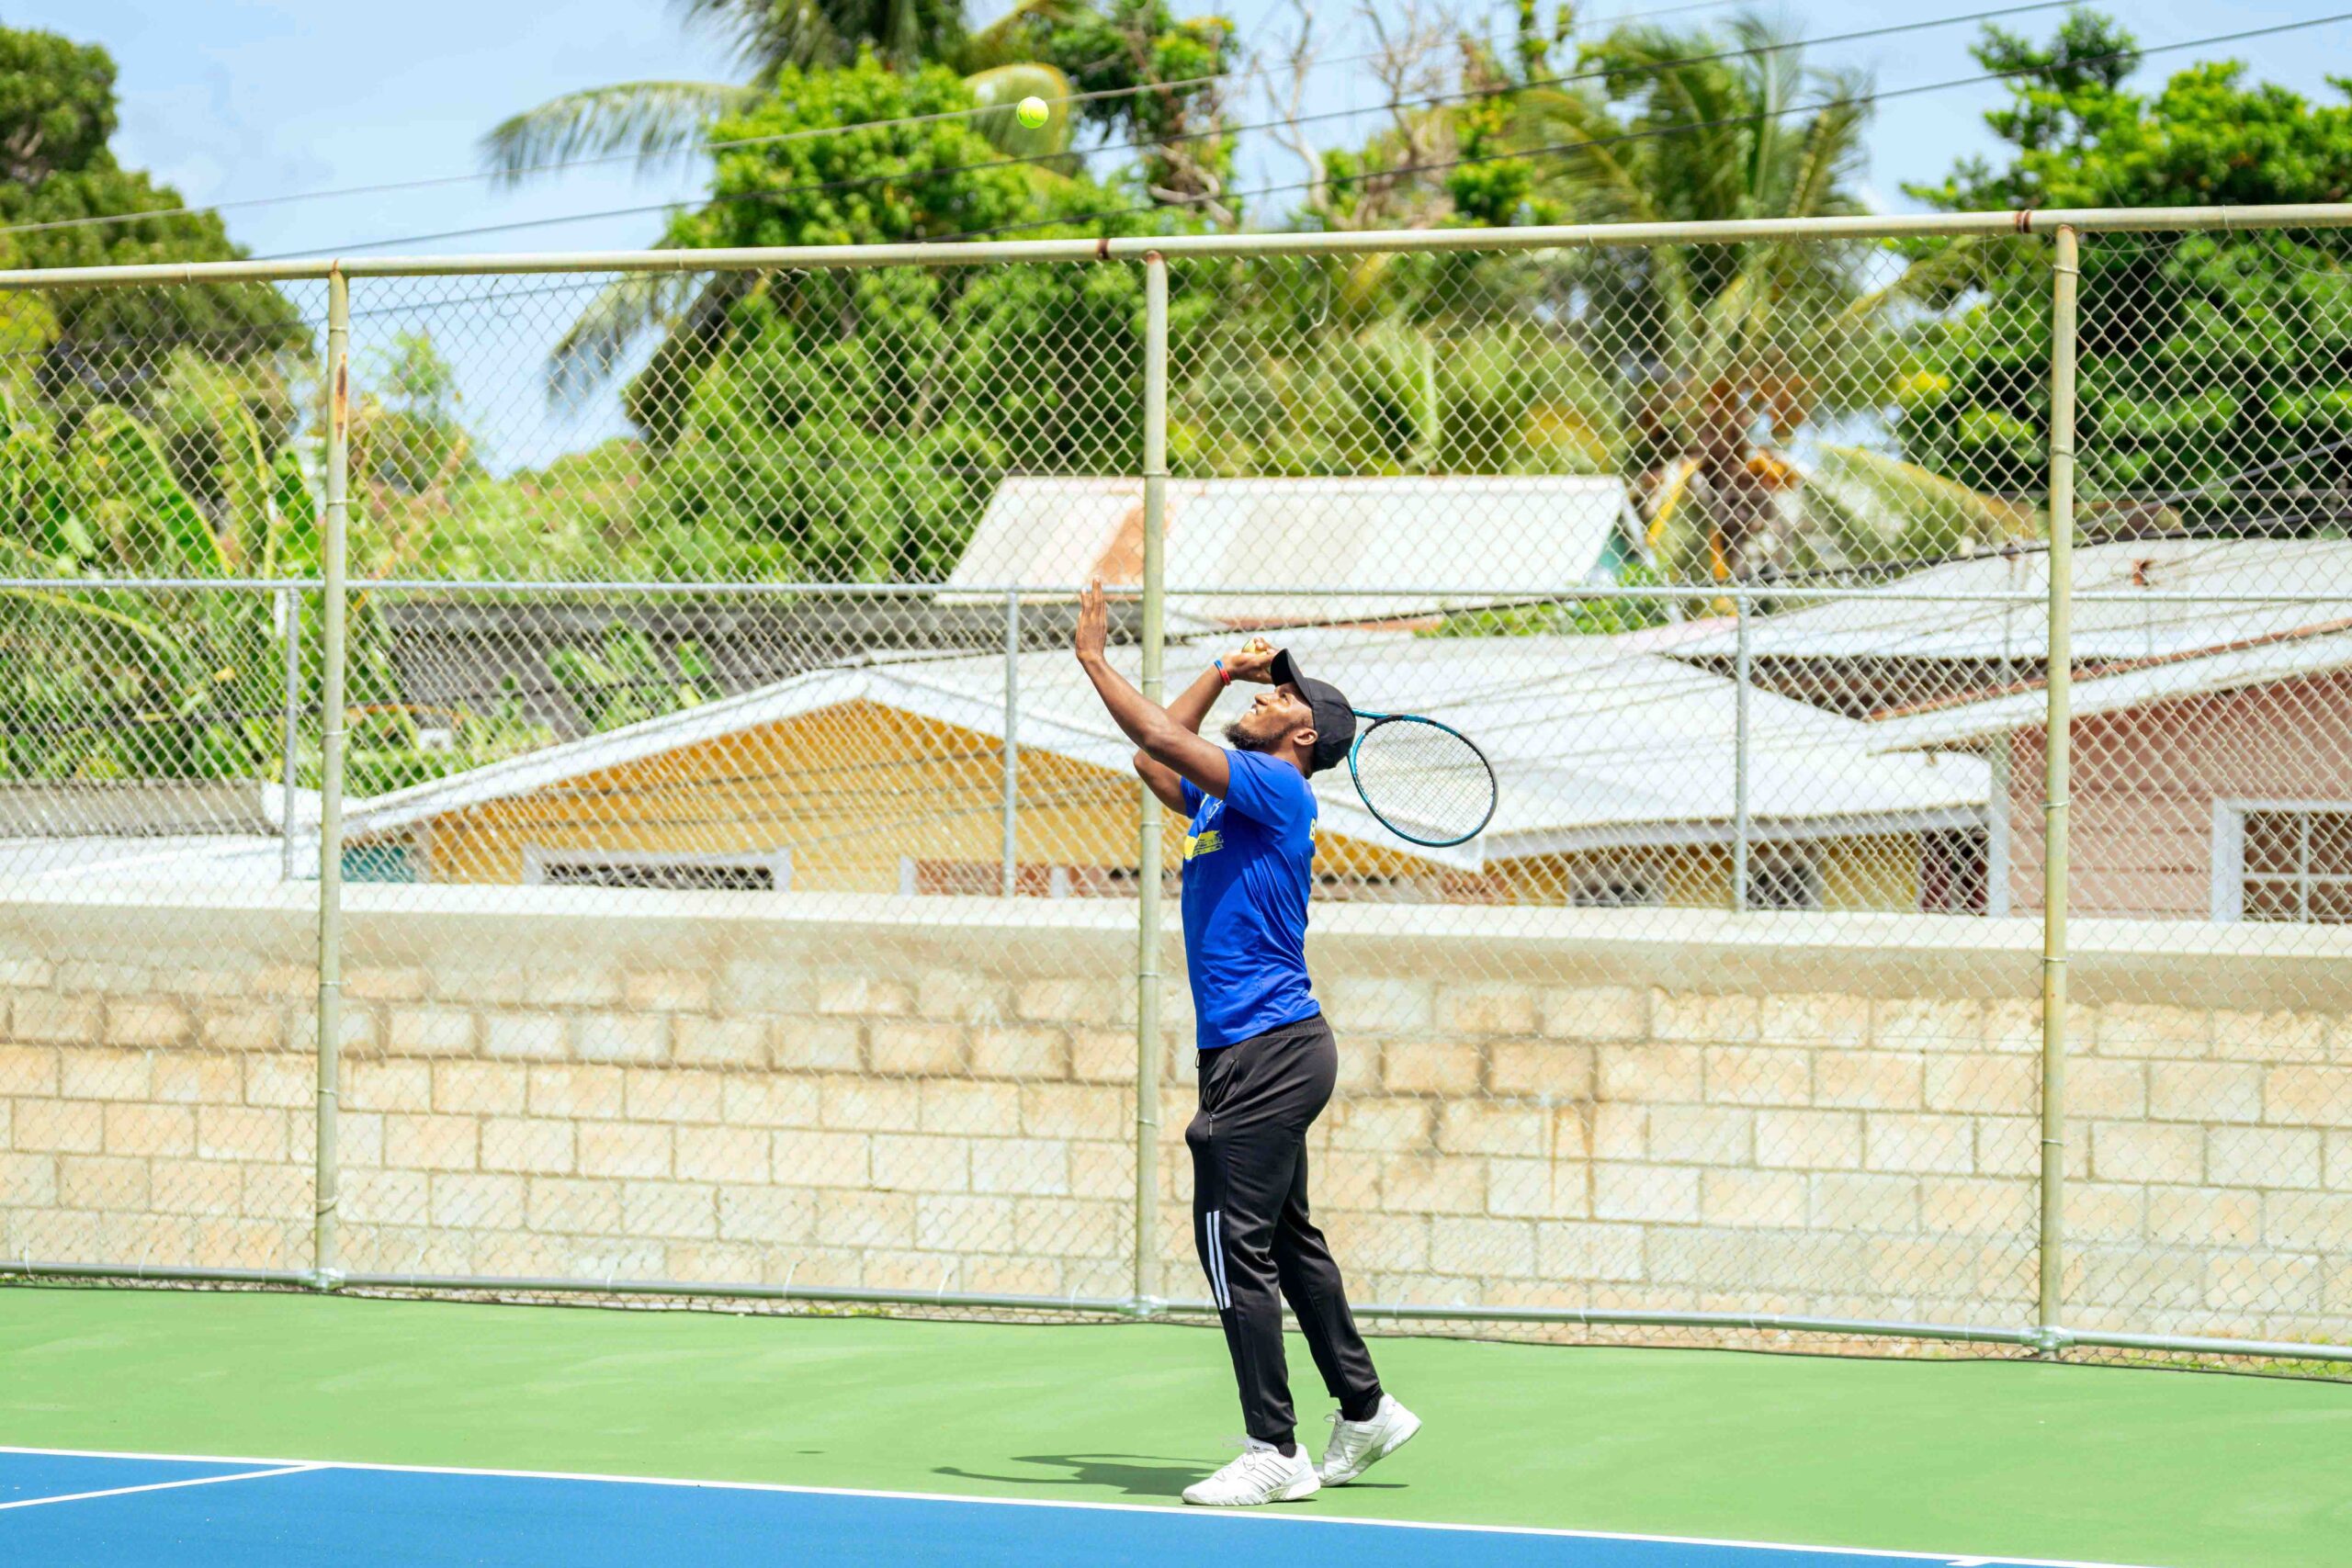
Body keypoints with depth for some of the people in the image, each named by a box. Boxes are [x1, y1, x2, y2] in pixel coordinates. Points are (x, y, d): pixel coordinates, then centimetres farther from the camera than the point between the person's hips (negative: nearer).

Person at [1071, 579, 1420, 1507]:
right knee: (1286, 1239, 18)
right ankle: (1364, 1412, 27)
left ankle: (1275, 1454, -8)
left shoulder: (1276, 788, -12)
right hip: (1262, 1049, 10)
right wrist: (1221, 674, 22)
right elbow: (1156, 758, 30)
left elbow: (1163, 740, -21)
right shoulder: (1224, 795, 15)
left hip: (1269, 1048, -10)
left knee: (1235, 1242, -10)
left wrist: (1095, 660, -12)